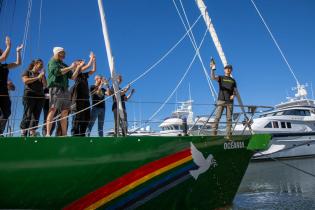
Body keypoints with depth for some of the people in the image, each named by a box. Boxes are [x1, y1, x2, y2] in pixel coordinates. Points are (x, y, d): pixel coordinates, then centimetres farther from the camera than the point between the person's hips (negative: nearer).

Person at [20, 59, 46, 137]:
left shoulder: (41, 74, 24)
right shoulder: (27, 72, 13)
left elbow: (45, 85, 14)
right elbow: (25, 81, -5)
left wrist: (43, 76, 2)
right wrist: (37, 78, -6)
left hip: (40, 96, 4)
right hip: (29, 95, -4)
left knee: (36, 115, -4)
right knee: (27, 115, -10)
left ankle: (32, 132, -5)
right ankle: (23, 131, -8)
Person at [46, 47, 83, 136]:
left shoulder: (64, 65, 26)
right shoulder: (52, 62, 8)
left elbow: (73, 77, 19)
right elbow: (57, 72, -11)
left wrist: (78, 67, 11)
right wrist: (70, 67, -6)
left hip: (65, 89, 7)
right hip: (56, 88, -7)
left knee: (65, 112, 0)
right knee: (52, 110, -14)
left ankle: (64, 134, 1)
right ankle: (48, 133, -18)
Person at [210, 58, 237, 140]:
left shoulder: (233, 80, 19)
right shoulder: (221, 78, 8)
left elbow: (235, 90, 19)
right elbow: (213, 78, -13)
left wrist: (233, 95, -4)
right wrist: (213, 69, -30)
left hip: (230, 102, 3)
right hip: (221, 100, -3)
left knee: (229, 119, 1)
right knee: (217, 117, -11)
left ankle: (228, 135, 2)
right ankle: (214, 132, -11)